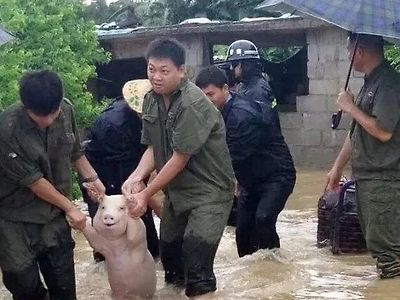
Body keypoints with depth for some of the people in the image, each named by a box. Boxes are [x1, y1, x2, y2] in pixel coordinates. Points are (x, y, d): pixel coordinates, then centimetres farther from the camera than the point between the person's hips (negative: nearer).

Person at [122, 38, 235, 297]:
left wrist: (145, 195, -17)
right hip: (177, 190, 8)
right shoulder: (152, 99, 1)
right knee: (168, 252, 18)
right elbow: (153, 148, 4)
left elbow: (179, 159, -22)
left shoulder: (192, 105, -24)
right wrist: (136, 177, -15)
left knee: (196, 265, -14)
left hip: (209, 192, -8)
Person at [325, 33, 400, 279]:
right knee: (375, 240, 13)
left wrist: (351, 107, -13)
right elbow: (356, 132, 21)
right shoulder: (371, 83, 15)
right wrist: (338, 167, 22)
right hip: (367, 176, 10)